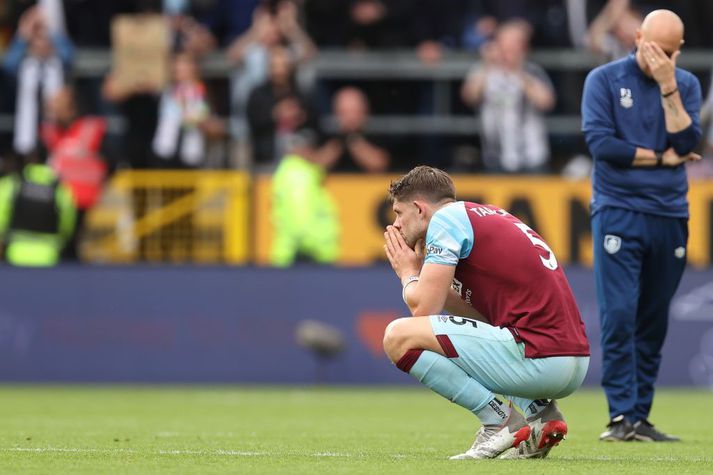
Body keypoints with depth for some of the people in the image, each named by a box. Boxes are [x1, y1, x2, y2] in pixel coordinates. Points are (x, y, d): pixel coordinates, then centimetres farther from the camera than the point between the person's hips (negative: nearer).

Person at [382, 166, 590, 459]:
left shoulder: (447, 217, -1)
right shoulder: (488, 217, 25)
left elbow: (424, 307, -7)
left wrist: (408, 274, 14)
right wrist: (421, 271, 23)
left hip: (538, 358, -9)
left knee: (399, 336, -6)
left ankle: (500, 421, -7)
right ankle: (542, 413, 14)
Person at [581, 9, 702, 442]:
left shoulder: (687, 85, 10)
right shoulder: (605, 80, 1)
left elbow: (687, 143, -5)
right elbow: (600, 143, -9)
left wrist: (668, 87, -10)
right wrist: (661, 157, -5)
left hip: (670, 216, 3)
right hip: (618, 211, -3)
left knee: (654, 323, 5)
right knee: (619, 316, -12)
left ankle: (641, 418, 9)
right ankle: (622, 416, -11)